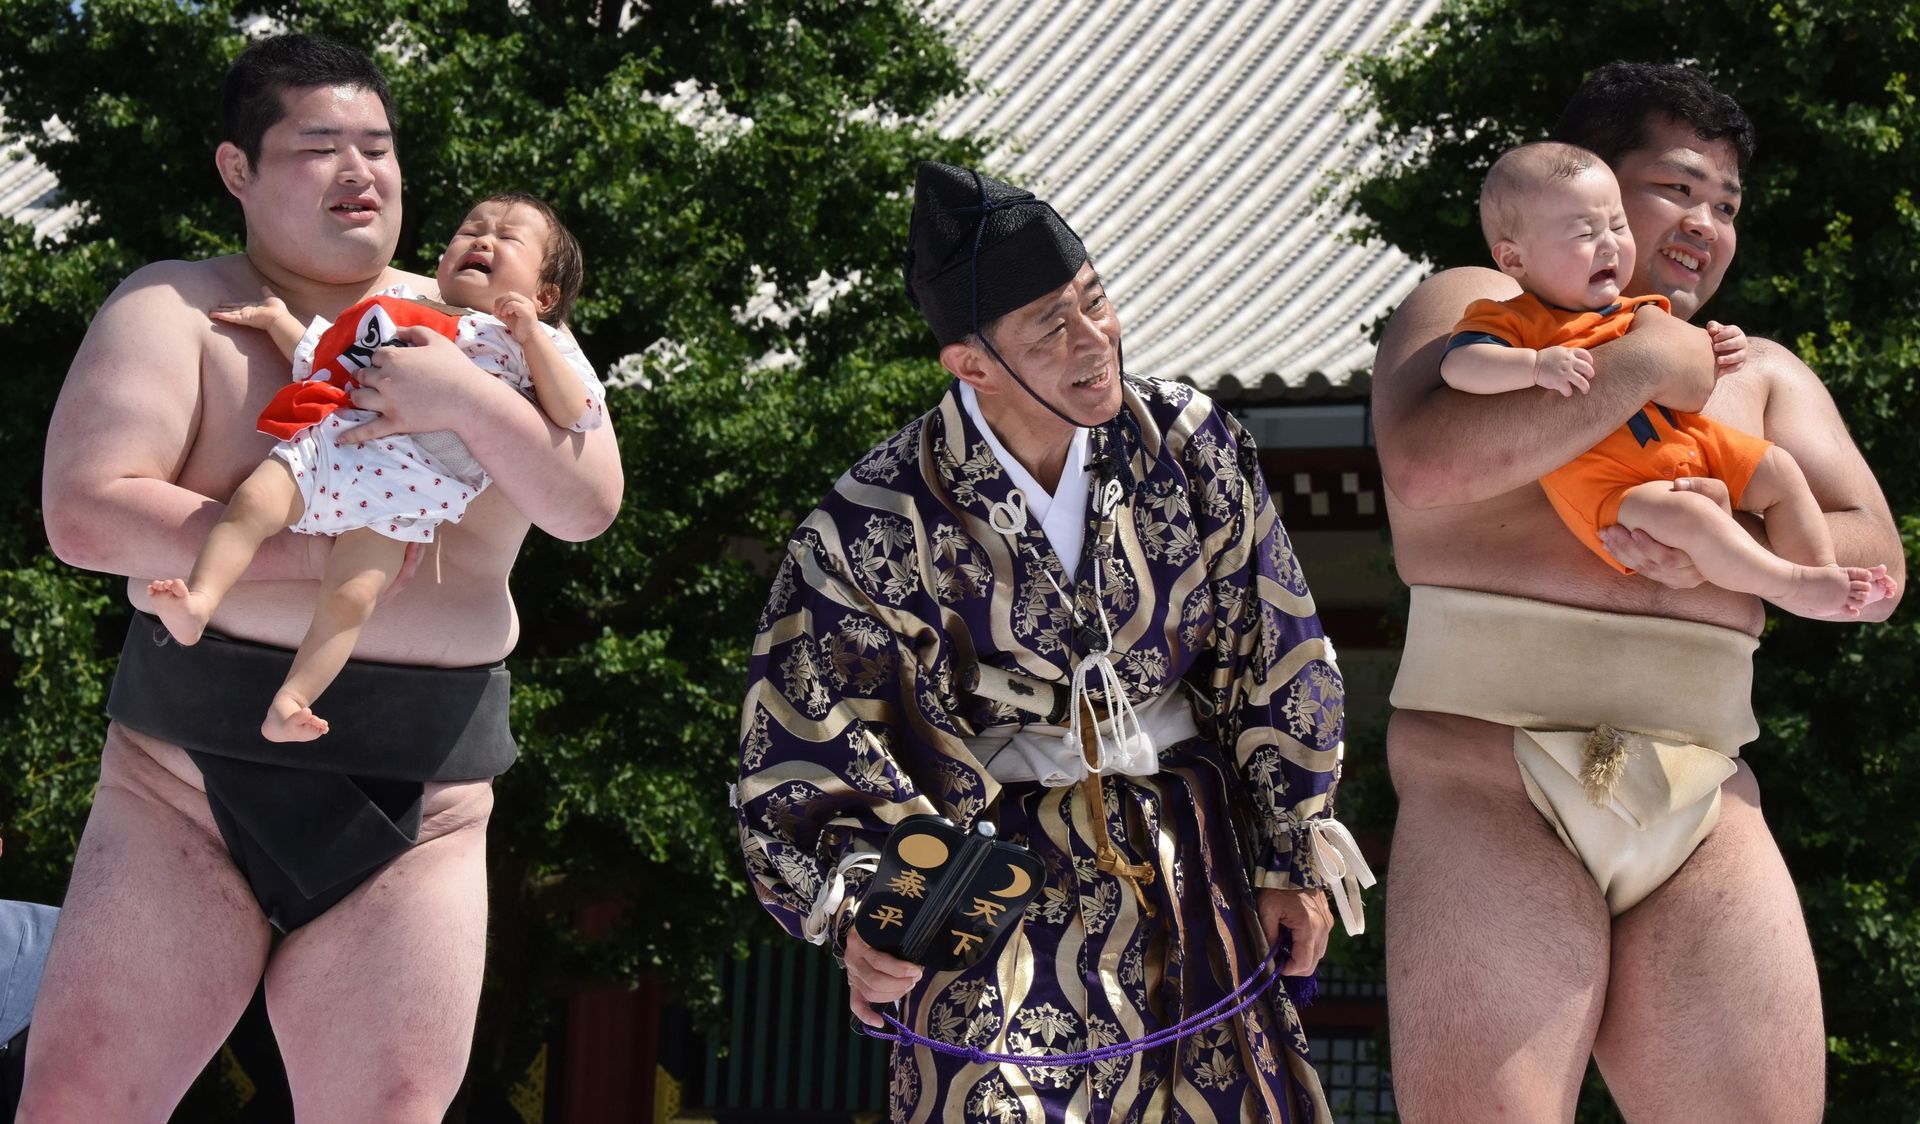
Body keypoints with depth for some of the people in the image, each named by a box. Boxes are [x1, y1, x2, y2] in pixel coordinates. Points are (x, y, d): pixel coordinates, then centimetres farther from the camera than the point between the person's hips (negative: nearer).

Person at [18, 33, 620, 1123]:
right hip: (187, 779, -2)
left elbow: (589, 506, 0)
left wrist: (468, 401, -18)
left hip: (417, 812, 2)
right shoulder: (176, 309, 1)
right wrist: (326, 553, -14)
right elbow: (86, 514, -12)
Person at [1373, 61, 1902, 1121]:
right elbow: (1424, 463, -13)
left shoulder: (1760, 372, 23)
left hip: (1705, 811, 5)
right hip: (1493, 786, -4)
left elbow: (1873, 566, 11)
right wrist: (1643, 363, -7)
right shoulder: (1475, 307, 10)